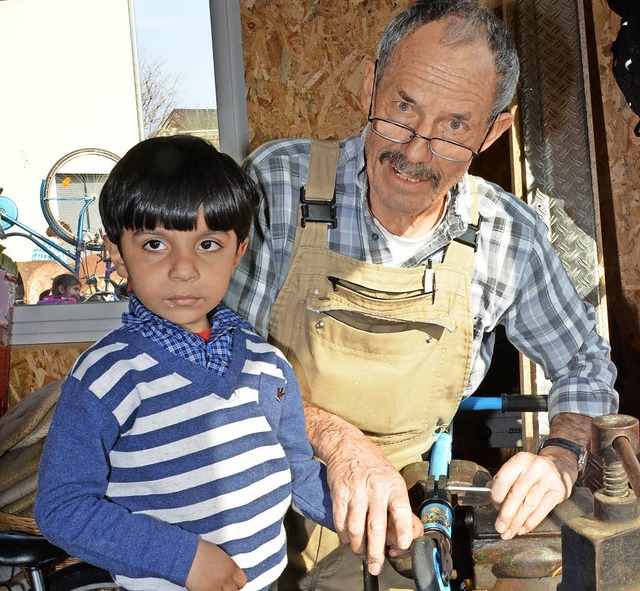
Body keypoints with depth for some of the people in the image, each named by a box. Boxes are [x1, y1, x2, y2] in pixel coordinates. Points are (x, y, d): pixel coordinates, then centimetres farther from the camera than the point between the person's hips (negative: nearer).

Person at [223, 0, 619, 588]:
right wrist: (337, 440, -27)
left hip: (394, 518, 3)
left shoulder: (512, 236, -10)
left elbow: (585, 363, 7)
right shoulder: (278, 181, -17)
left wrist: (560, 460, -11)